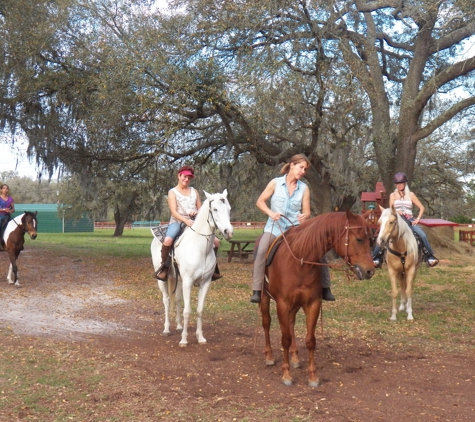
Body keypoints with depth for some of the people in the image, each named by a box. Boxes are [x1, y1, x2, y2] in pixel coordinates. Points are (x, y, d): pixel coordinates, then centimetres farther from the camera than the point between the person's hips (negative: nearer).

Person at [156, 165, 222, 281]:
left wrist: (196, 212, -10)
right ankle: (164, 267, -18)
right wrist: (185, 220, -29)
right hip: (177, 222, -5)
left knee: (216, 241, -6)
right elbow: (174, 212, -12)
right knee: (168, 240, -37)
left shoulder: (194, 191, 14)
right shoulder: (173, 192, 0)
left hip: (193, 222, 5)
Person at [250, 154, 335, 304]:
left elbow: (307, 211, 3)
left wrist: (304, 216, -20)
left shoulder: (304, 188, 3)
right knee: (261, 252, -28)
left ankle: (325, 289, 3)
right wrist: (271, 213, -16)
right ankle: (257, 291, -22)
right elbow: (260, 202, 2)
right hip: (275, 227, -2)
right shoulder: (275, 183, -1)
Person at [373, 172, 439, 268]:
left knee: (422, 235, -23)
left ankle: (429, 256, -9)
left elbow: (422, 208, 11)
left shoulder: (411, 195, 9)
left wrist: (418, 219, -2)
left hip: (410, 220, 0)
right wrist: (397, 212, -23)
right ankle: (376, 257, -10)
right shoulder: (393, 195, 10)